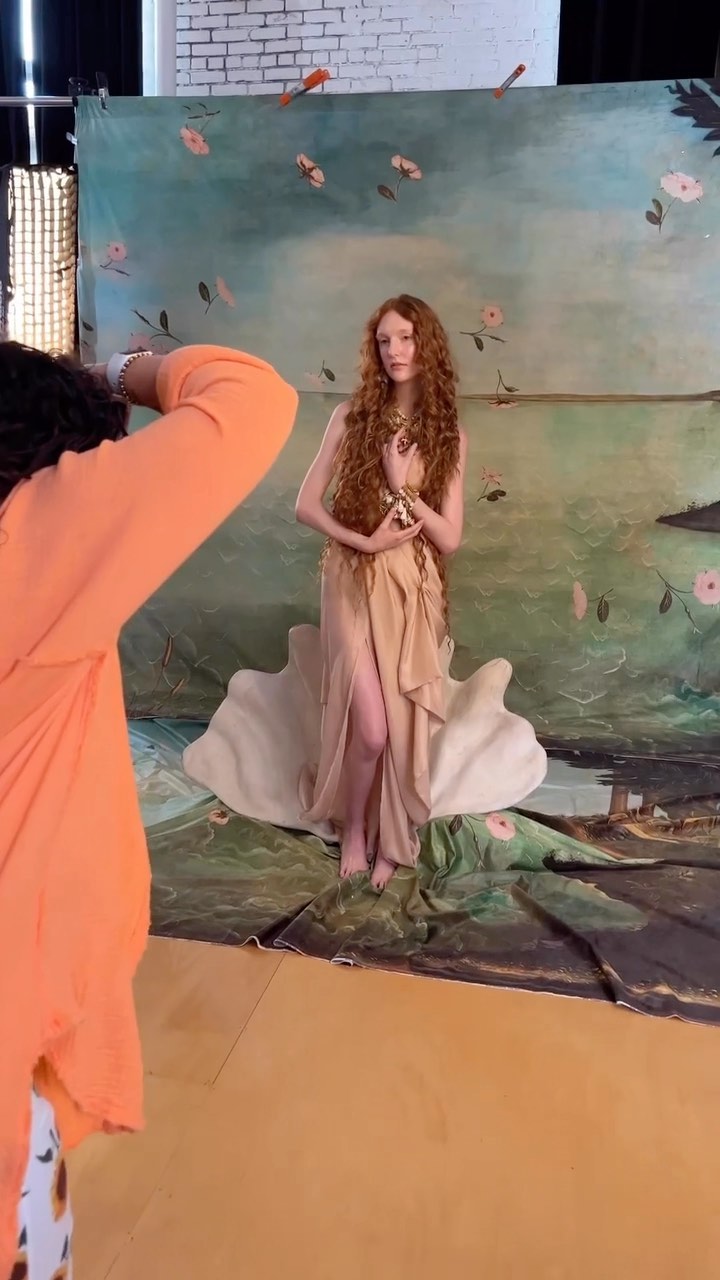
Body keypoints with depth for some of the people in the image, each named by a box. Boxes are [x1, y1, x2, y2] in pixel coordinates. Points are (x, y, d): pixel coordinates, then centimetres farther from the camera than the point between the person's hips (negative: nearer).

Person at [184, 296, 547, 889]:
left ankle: (392, 838, 27)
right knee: (371, 727, -10)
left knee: (405, 725, 5)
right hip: (356, 584, -2)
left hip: (416, 592, 2)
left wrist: (403, 486, -13)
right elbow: (306, 504, 0)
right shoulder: (352, 416, 0)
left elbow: (450, 539, -2)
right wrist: (363, 541, -13)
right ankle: (354, 829, 18)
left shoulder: (450, 435, 3)